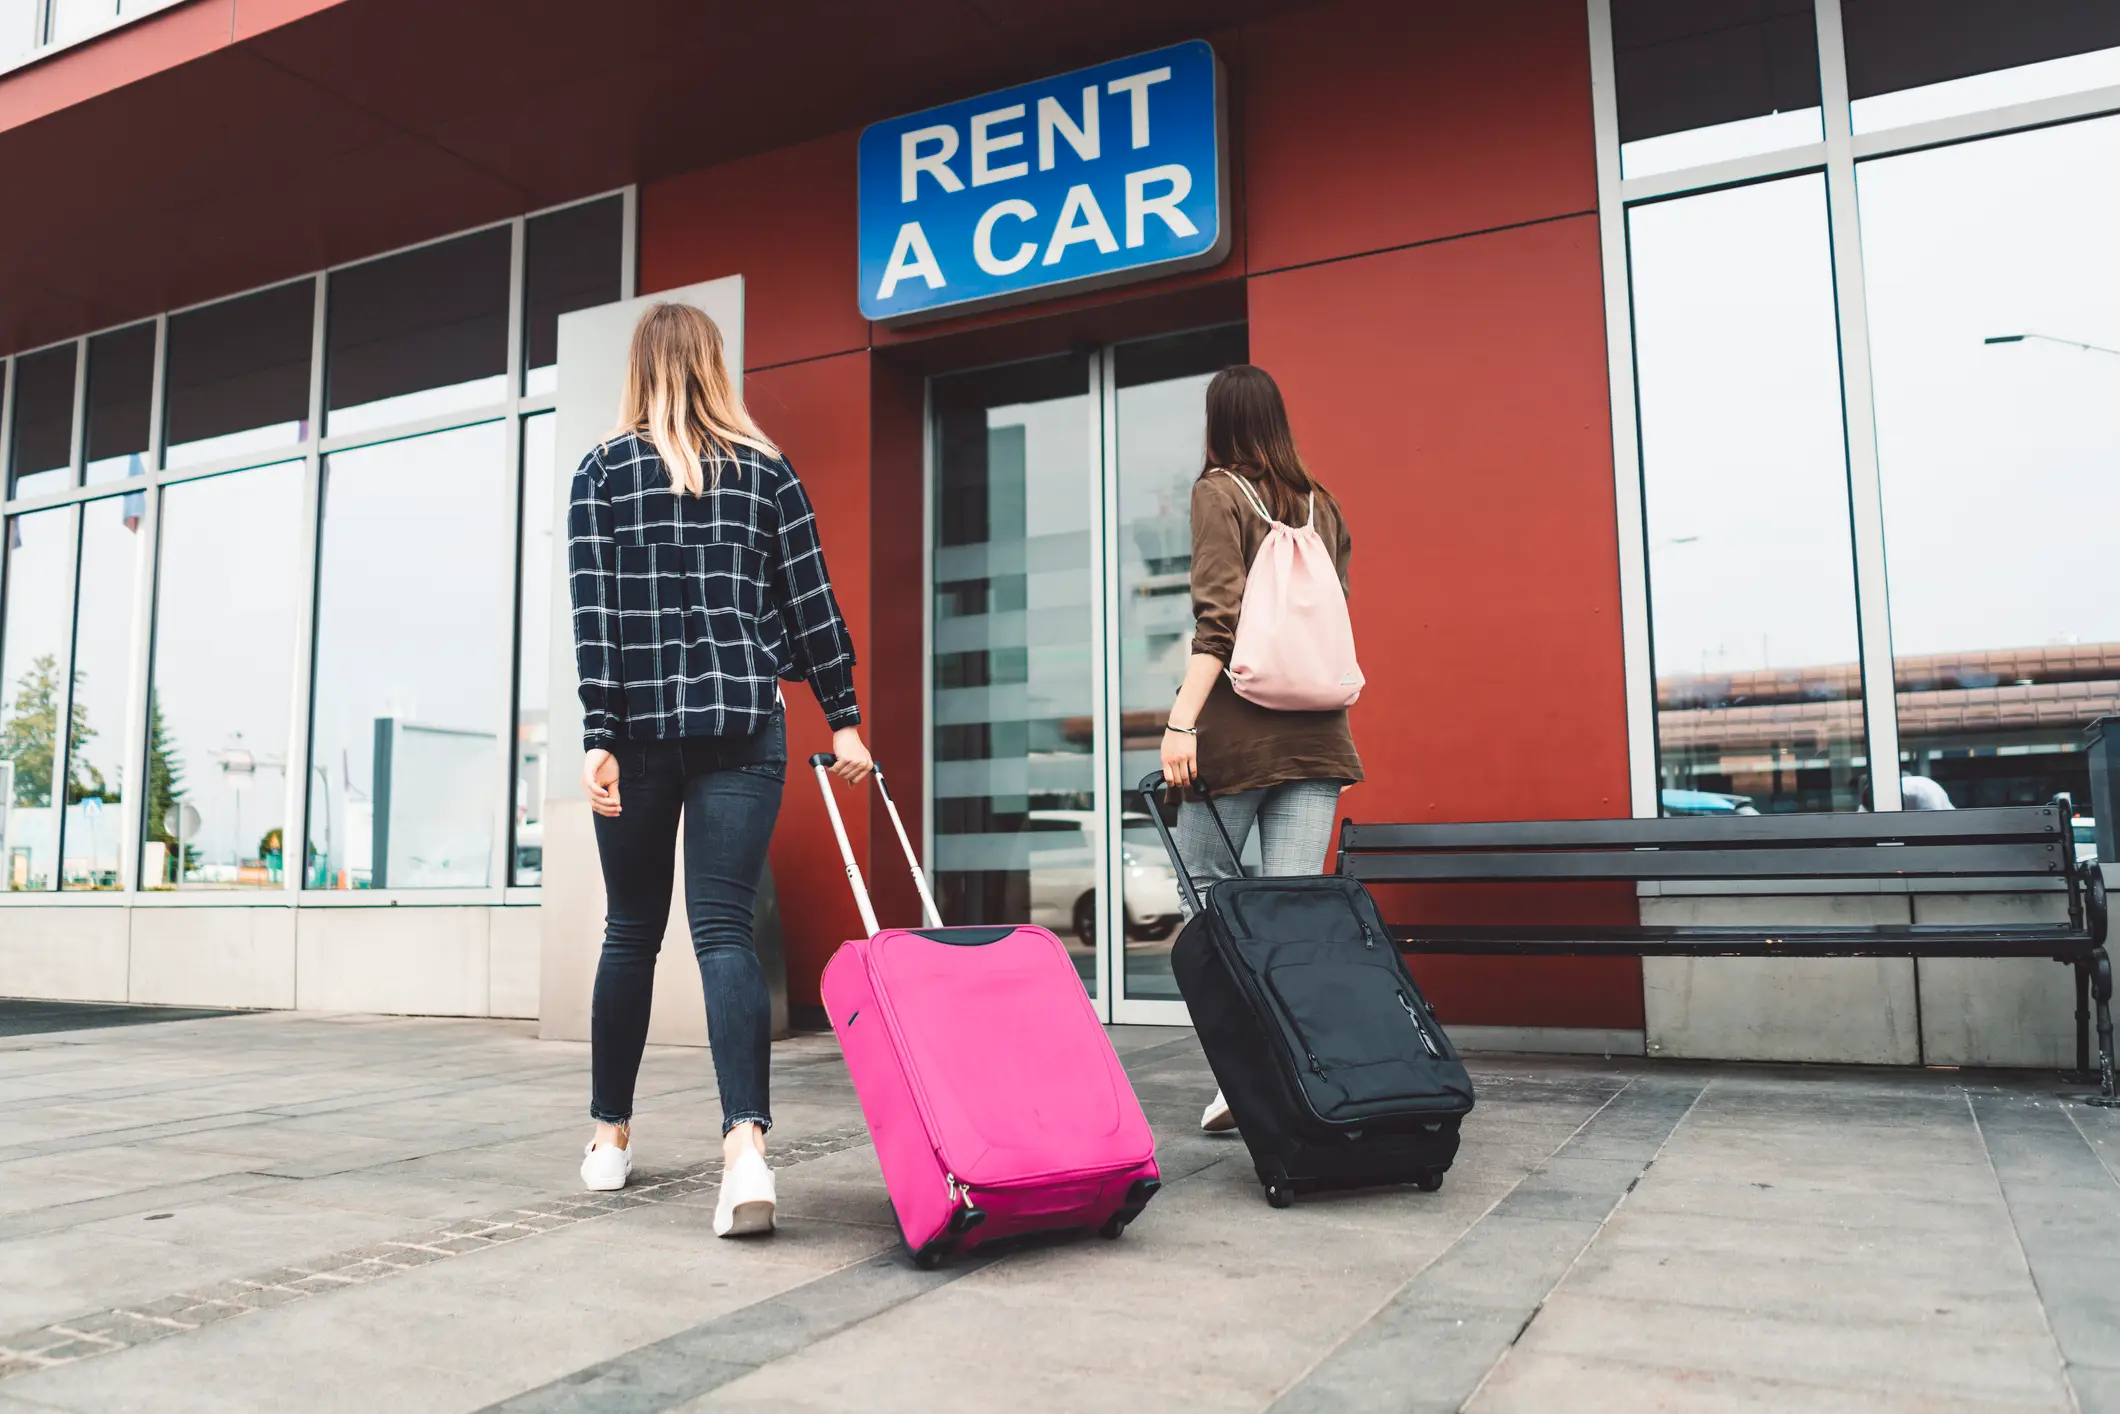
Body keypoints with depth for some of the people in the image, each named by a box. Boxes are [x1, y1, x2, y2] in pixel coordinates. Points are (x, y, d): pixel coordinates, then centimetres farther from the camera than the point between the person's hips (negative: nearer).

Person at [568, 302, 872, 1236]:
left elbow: (594, 612, -3)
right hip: (744, 721, 0)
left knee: (632, 930, 13)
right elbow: (812, 604, 6)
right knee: (725, 928, -4)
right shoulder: (767, 470, 9)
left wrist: (598, 737, -7)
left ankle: (611, 1136, 25)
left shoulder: (603, 471, 6)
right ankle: (745, 1141, -20)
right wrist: (843, 722, 10)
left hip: (643, 723, 0)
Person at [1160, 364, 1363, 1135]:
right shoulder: (1321, 504, 15)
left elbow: (1219, 616, -13)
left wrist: (1181, 721, -17)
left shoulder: (1219, 491, -1)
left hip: (1239, 725, -5)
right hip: (1316, 730, 5)